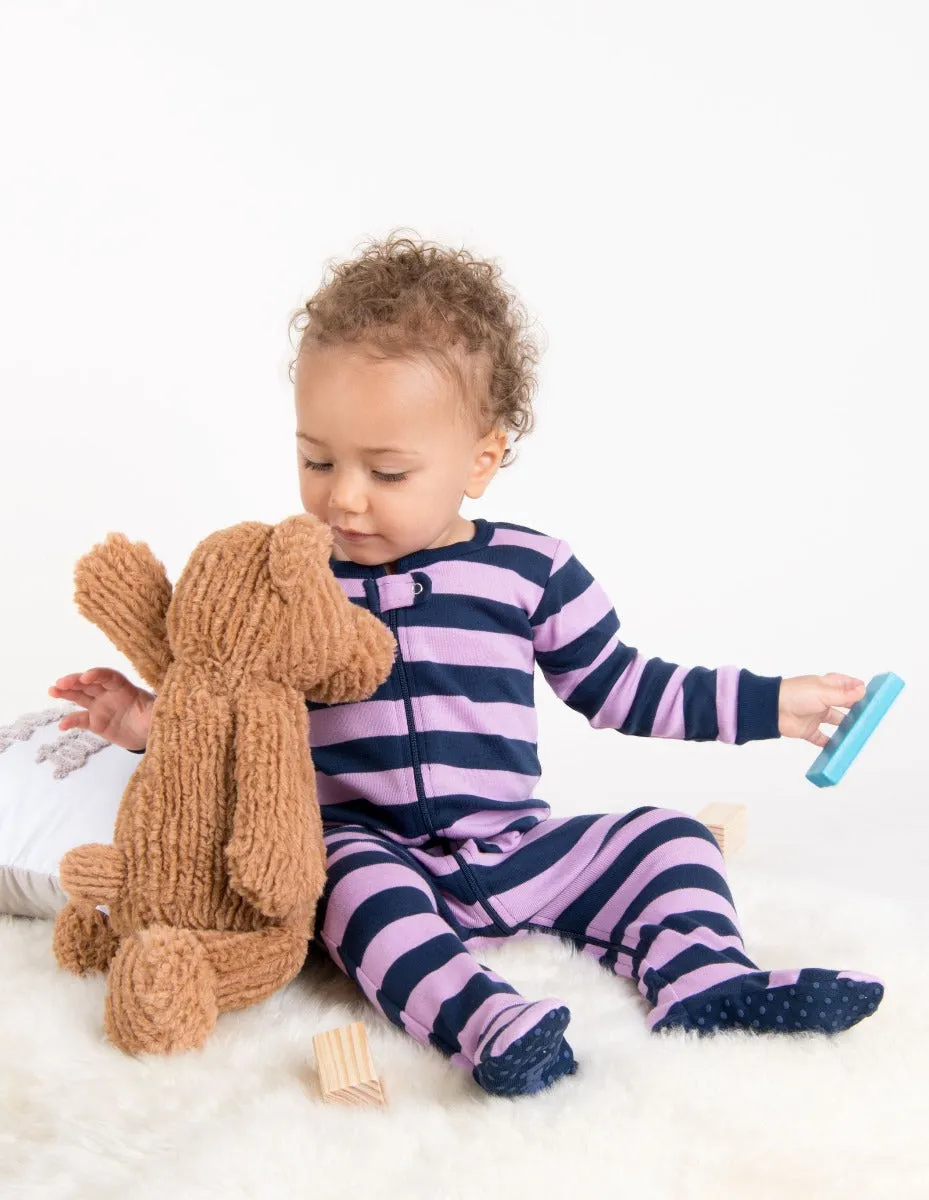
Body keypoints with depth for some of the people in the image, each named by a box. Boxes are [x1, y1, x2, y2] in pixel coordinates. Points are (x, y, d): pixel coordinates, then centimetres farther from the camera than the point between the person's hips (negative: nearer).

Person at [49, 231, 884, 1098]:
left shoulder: (529, 570, 1)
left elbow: (620, 688, 10)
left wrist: (769, 704, 9)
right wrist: (154, 719, -9)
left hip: (516, 849, 3)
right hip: (368, 850, -2)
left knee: (666, 838, -7)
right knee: (356, 878, -34)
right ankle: (477, 1020, -47)